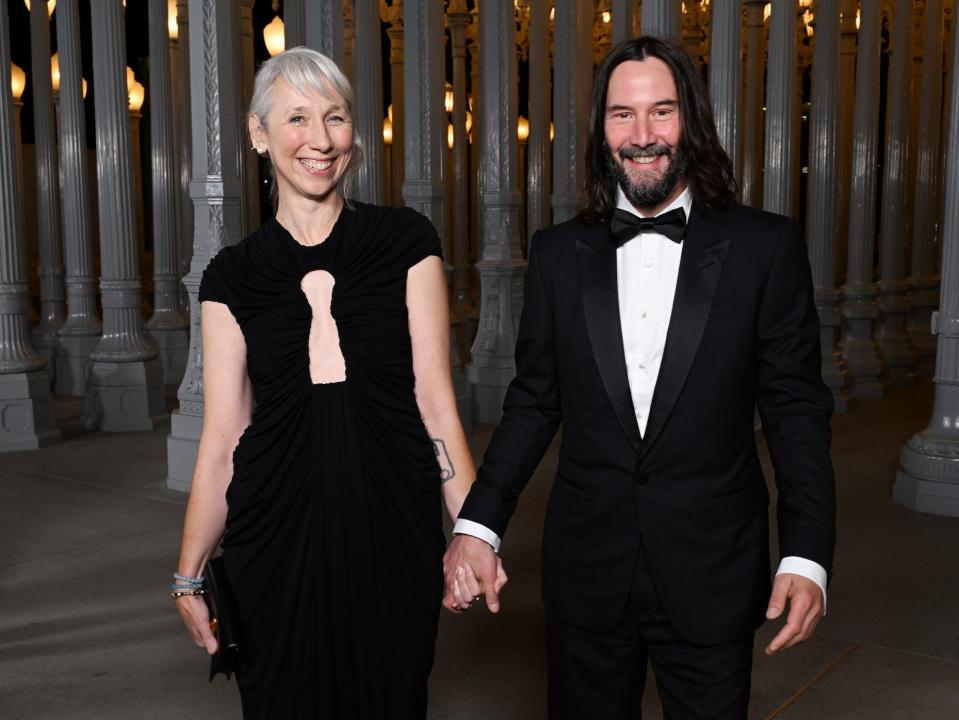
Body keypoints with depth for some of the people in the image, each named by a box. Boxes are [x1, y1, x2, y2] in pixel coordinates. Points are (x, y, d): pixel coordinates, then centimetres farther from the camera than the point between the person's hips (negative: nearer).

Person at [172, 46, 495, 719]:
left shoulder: (406, 242, 0)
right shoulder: (232, 275, 4)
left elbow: (434, 396, -3)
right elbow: (223, 436, 4)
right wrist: (190, 574, 4)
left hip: (393, 534, -1)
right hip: (275, 537, 1)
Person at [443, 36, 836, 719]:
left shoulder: (765, 246, -4)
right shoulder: (559, 253, 2)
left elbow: (797, 411, -3)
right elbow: (533, 403, 4)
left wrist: (806, 557, -10)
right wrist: (479, 525, -5)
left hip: (712, 574, -1)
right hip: (586, 571, 2)